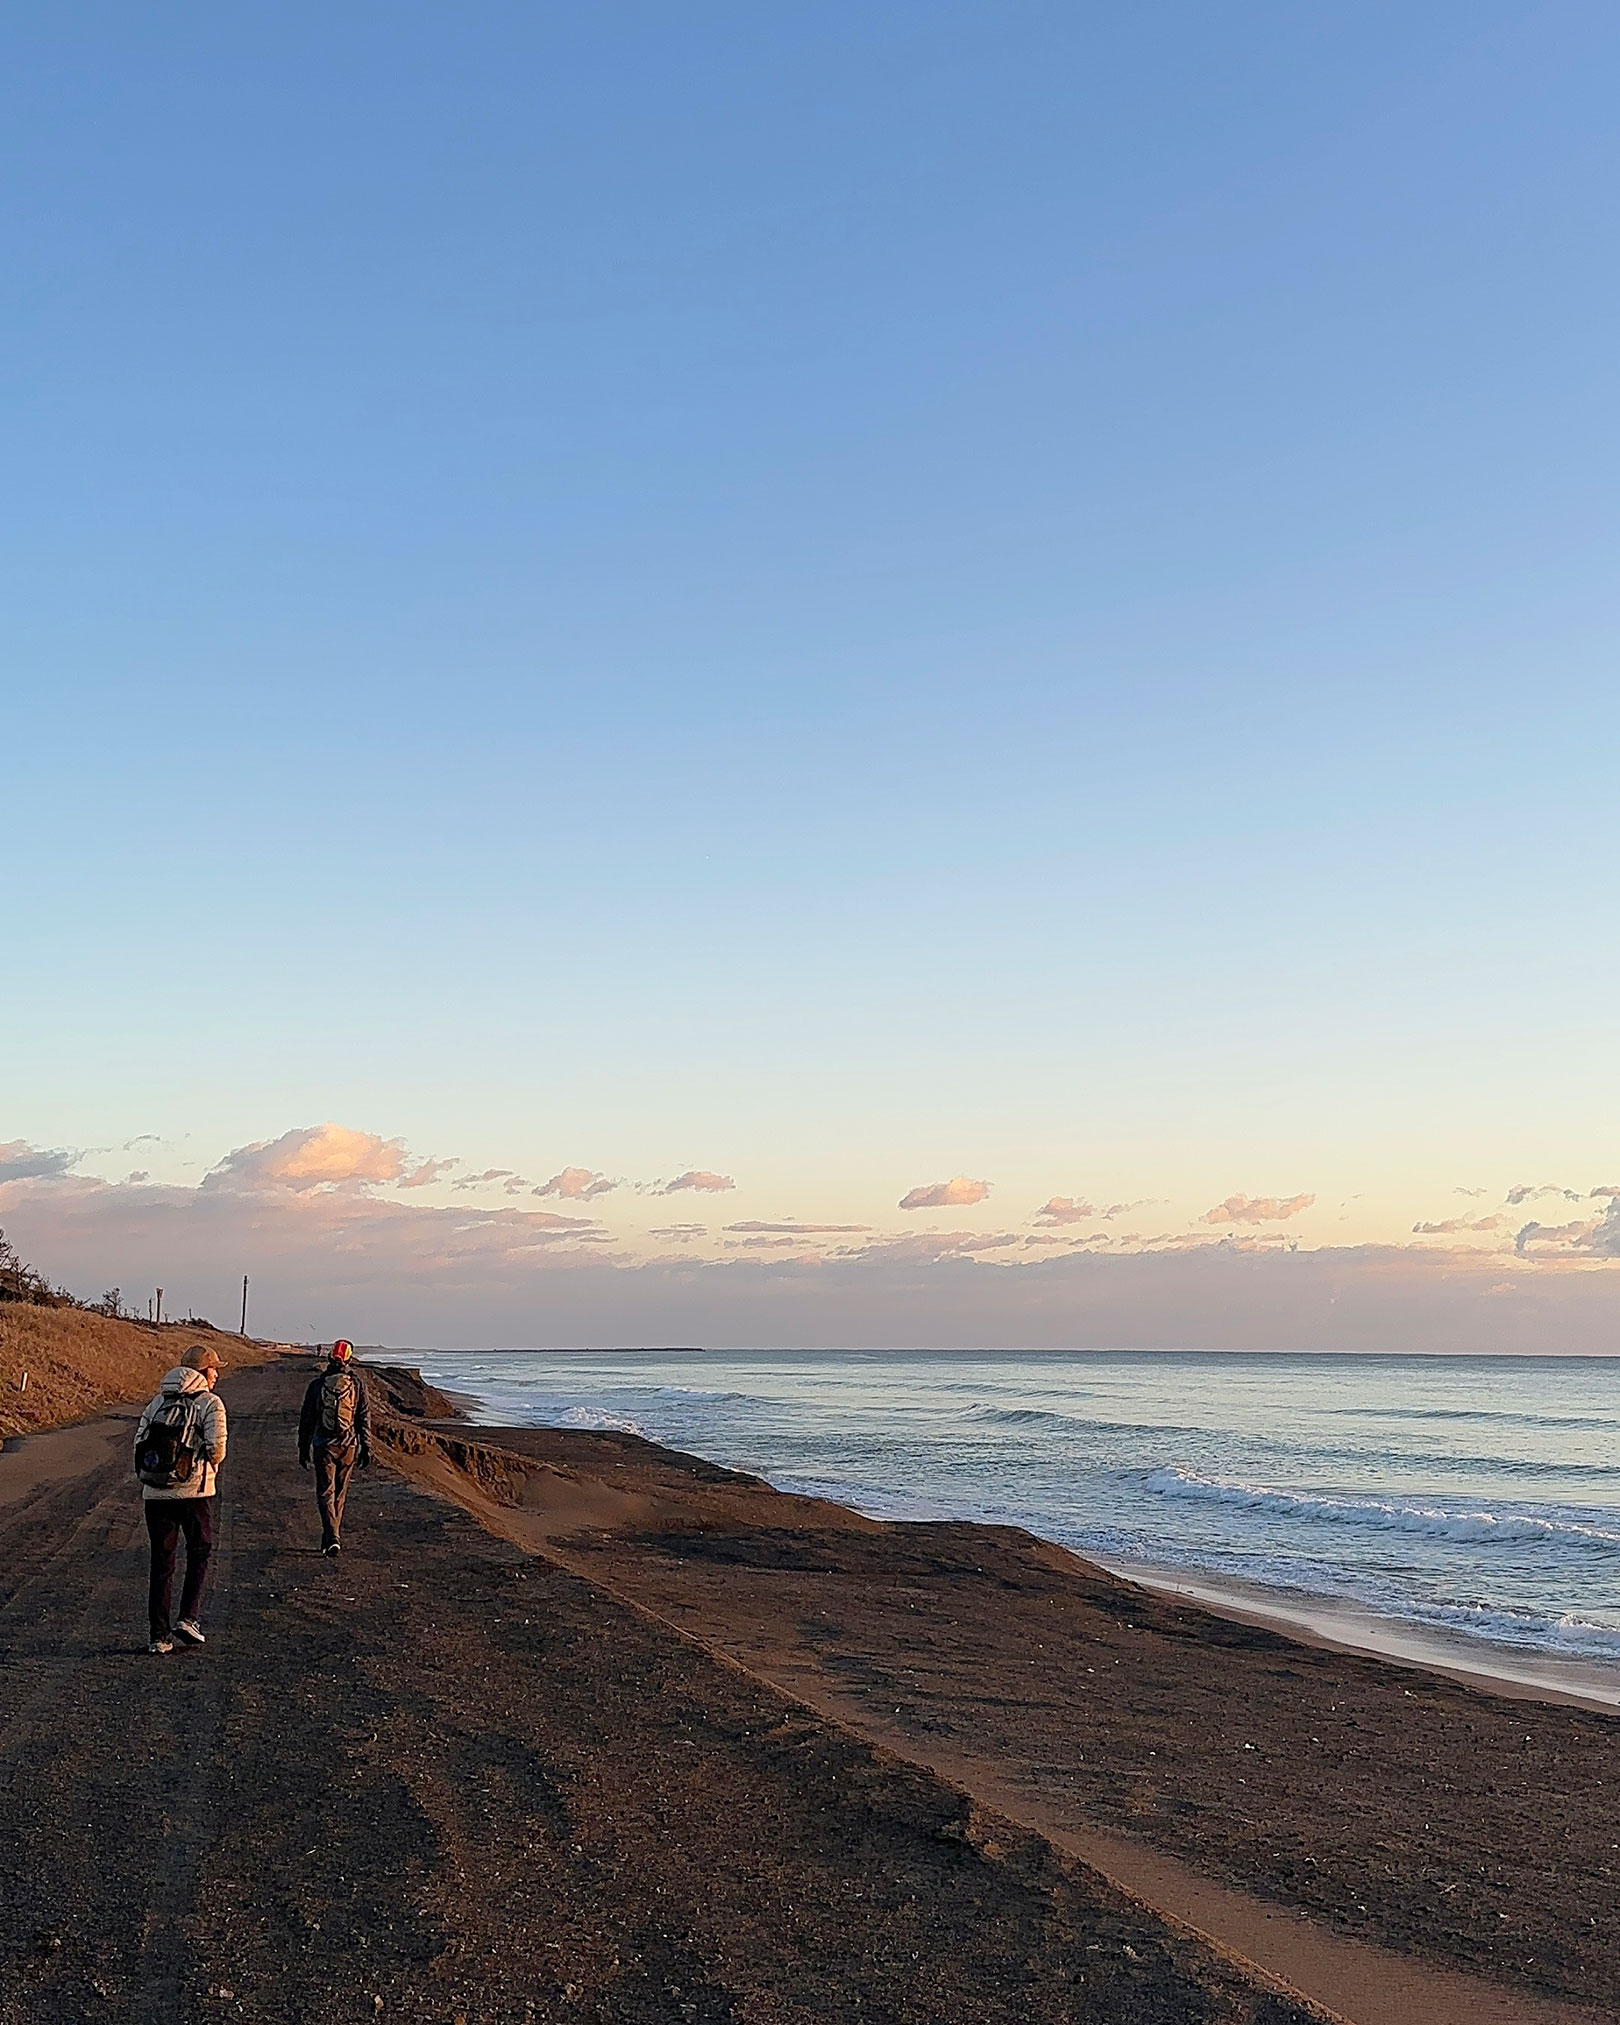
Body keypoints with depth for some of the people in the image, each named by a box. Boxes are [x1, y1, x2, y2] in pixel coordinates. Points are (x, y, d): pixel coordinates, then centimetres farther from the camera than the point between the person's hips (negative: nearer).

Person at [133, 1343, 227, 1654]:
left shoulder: (157, 1402, 12)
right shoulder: (210, 1403, -4)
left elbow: (139, 1445, 7)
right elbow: (216, 1448, -13)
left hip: (155, 1493, 4)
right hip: (194, 1492, -4)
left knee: (161, 1562, 10)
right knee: (199, 1554, 16)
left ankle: (159, 1635, 10)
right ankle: (188, 1618, 6)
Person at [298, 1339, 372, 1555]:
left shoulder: (316, 1384, 1)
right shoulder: (357, 1383, 0)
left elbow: (306, 1419, 5)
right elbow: (364, 1418, 0)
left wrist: (303, 1449, 13)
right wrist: (366, 1448, 5)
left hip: (323, 1446, -1)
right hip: (348, 1447, 1)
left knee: (325, 1493, -1)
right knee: (339, 1493, 14)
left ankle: (331, 1538, -17)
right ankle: (333, 1537, 22)